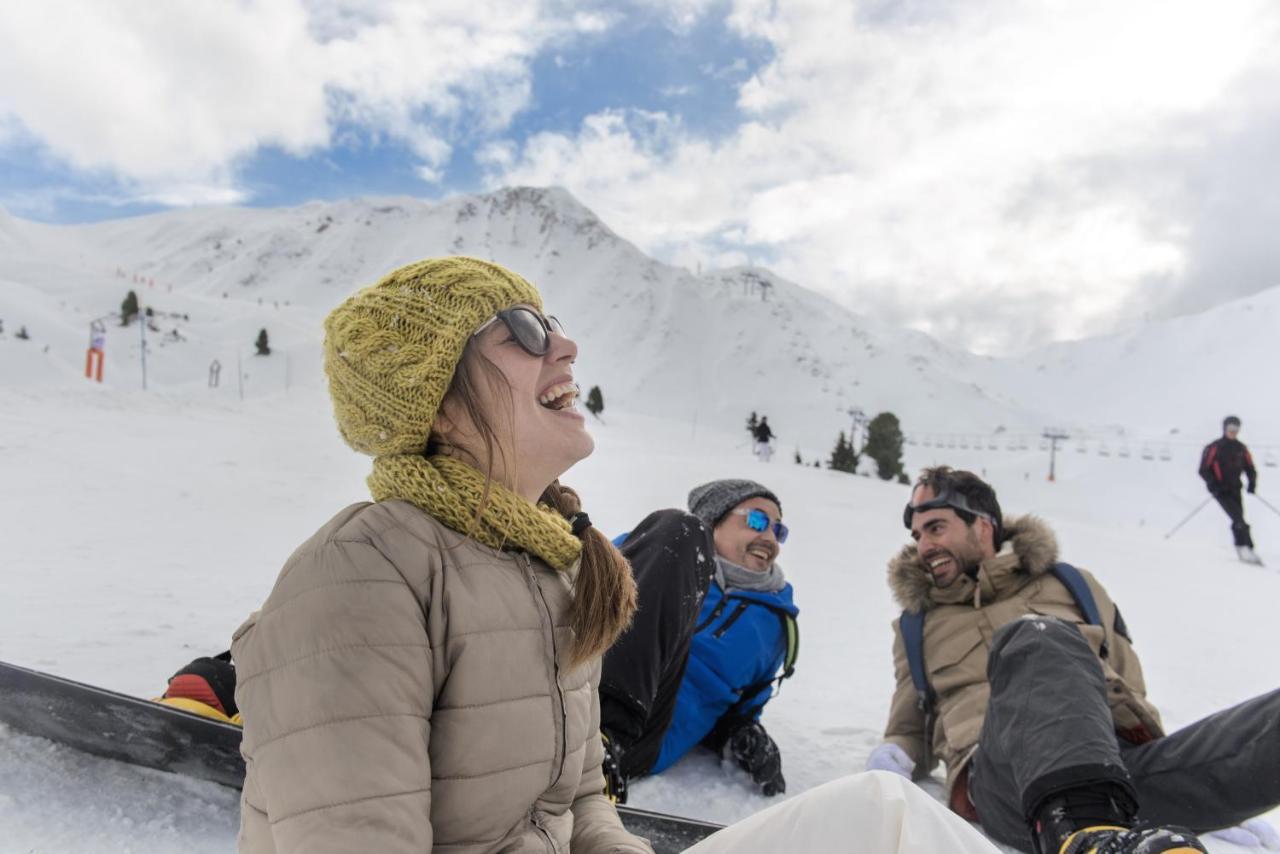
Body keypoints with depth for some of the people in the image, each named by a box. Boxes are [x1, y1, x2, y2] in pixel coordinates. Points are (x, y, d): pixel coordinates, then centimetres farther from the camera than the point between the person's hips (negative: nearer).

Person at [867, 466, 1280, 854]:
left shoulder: (1072, 586, 27)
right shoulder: (917, 626, 26)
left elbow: (1129, 694, 26)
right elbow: (911, 730, 29)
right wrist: (892, 755, 5)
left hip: (1118, 761, 2)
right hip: (1007, 781, -2)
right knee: (1034, 640, -34)